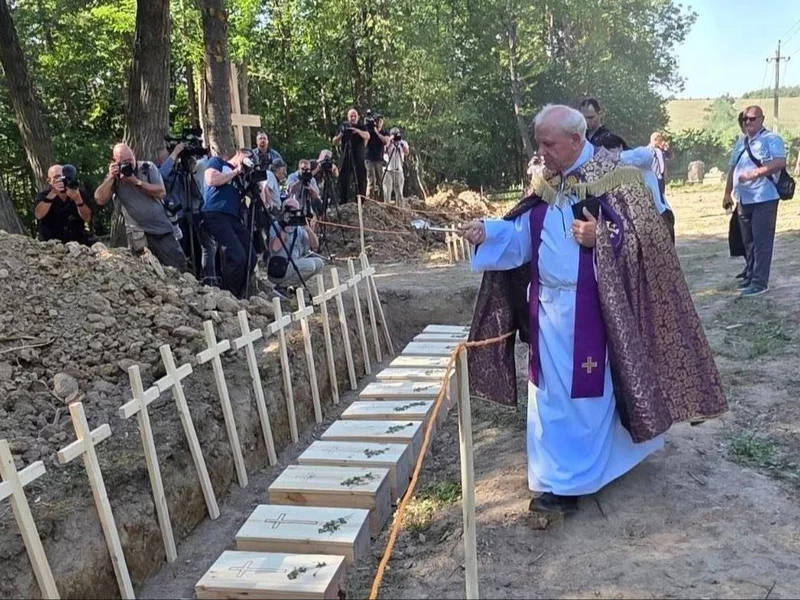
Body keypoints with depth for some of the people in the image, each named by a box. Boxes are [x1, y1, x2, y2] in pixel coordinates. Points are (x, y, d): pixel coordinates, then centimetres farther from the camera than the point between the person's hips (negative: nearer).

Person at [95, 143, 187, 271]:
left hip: (162, 228, 0)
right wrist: (111, 177, -18)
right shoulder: (114, 176, 0)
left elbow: (161, 192, -15)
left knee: (179, 266, 1)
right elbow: (100, 200, -11)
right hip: (138, 232, 0)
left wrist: (136, 181, -19)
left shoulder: (148, 168, -3)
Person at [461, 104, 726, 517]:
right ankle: (559, 477, 25)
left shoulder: (613, 176, -10)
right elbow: (524, 235, 7)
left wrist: (600, 236, -27)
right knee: (551, 392, 11)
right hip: (549, 306, 6)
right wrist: (487, 233, -10)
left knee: (585, 392, 2)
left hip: (589, 309, -6)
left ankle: (568, 483, 13)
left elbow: (643, 237, -12)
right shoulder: (545, 182, 8)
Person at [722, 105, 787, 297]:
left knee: (762, 241, -7)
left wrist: (755, 173, -28)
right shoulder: (740, 142, 17)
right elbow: (733, 168, 21)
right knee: (749, 241, 14)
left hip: (764, 199, -7)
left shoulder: (771, 139, -7)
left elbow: (780, 162, -21)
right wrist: (727, 193, 18)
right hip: (744, 200, 7)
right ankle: (750, 275, 24)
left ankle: (760, 282, -5)